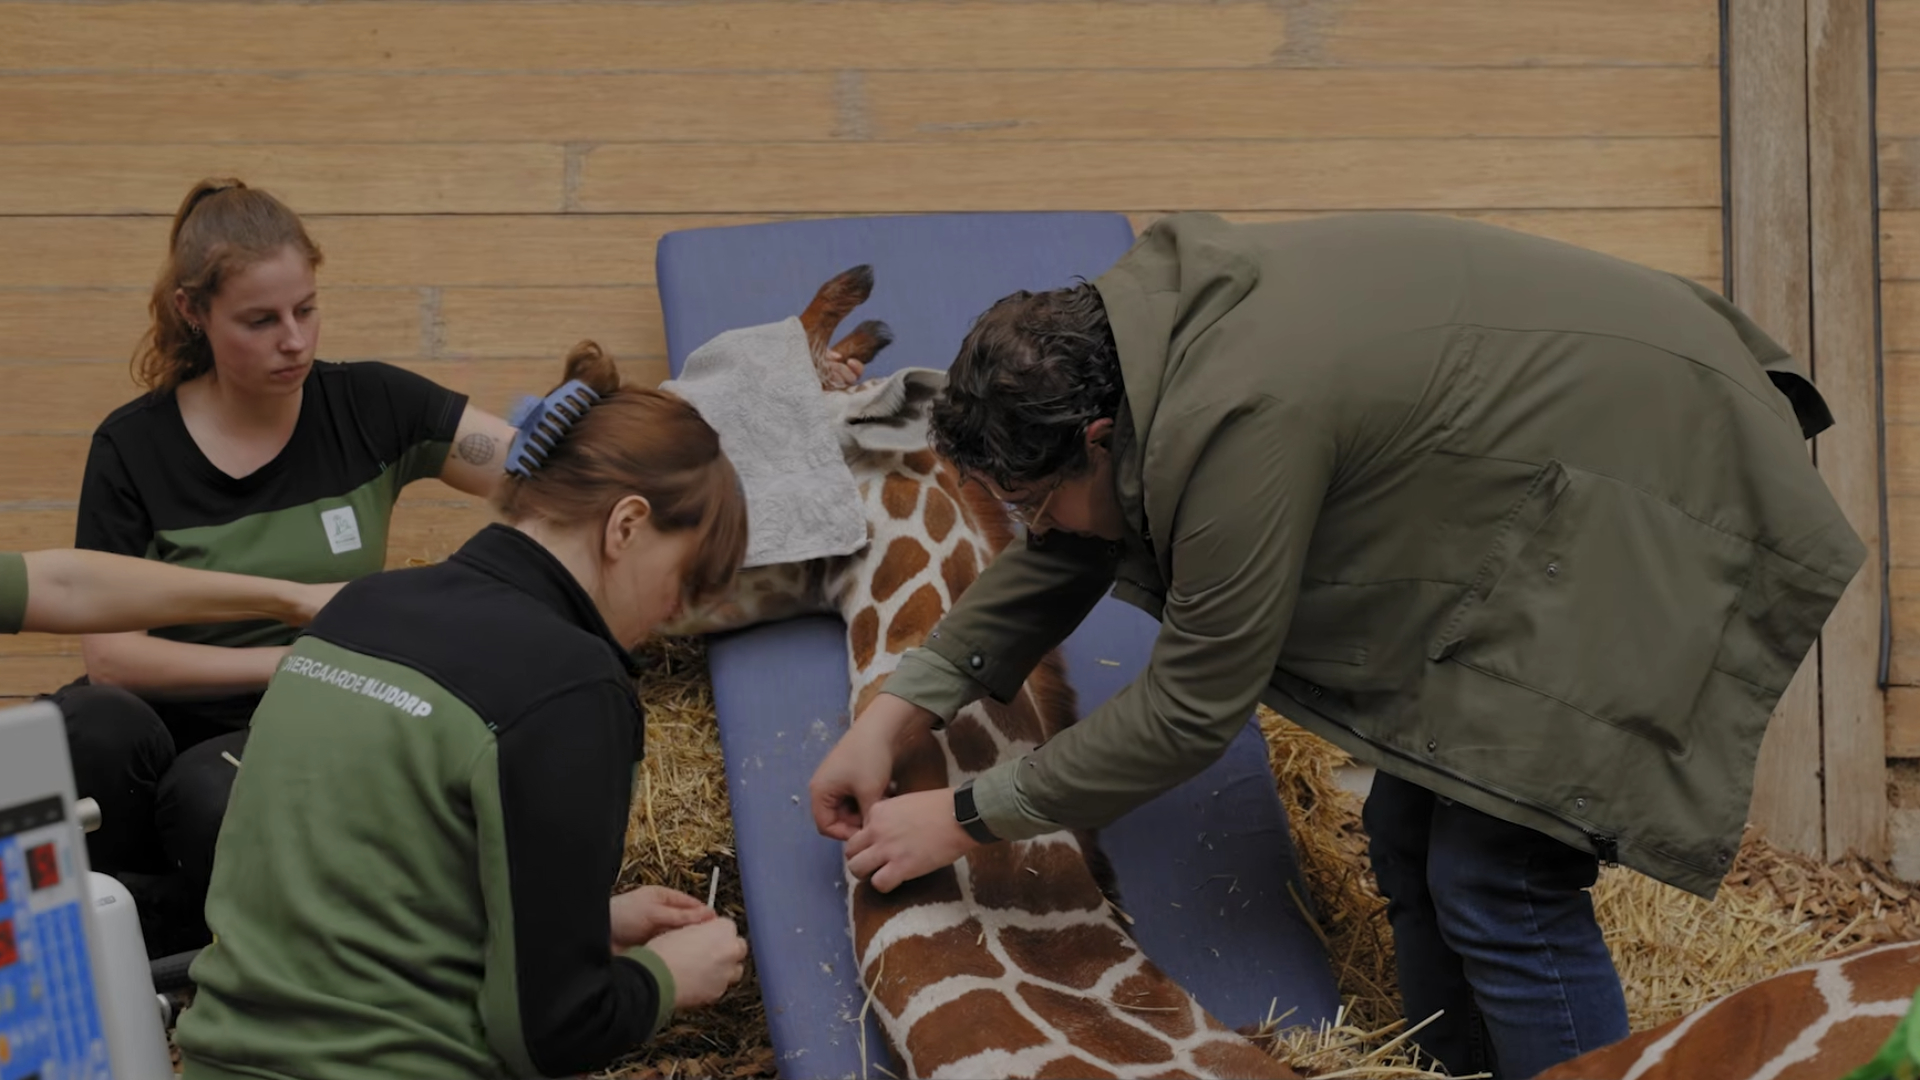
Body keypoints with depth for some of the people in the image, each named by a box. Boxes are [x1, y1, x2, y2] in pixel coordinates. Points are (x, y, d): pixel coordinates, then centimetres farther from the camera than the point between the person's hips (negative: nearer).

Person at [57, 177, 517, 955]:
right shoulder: (134, 446, -3)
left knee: (211, 792, -35)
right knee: (92, 733, -34)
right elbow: (108, 652, -8)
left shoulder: (371, 408, -1)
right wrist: (290, 660, -17)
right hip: (173, 720, 1)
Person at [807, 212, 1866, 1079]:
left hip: (1656, 499, -10)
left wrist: (966, 819, -12)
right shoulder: (1134, 324, -3)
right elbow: (1062, 556, 11)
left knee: (1500, 879, -12)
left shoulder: (1240, 417, -31)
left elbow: (1192, 709, -22)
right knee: (1414, 834, 12)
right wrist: (894, 713, 6)